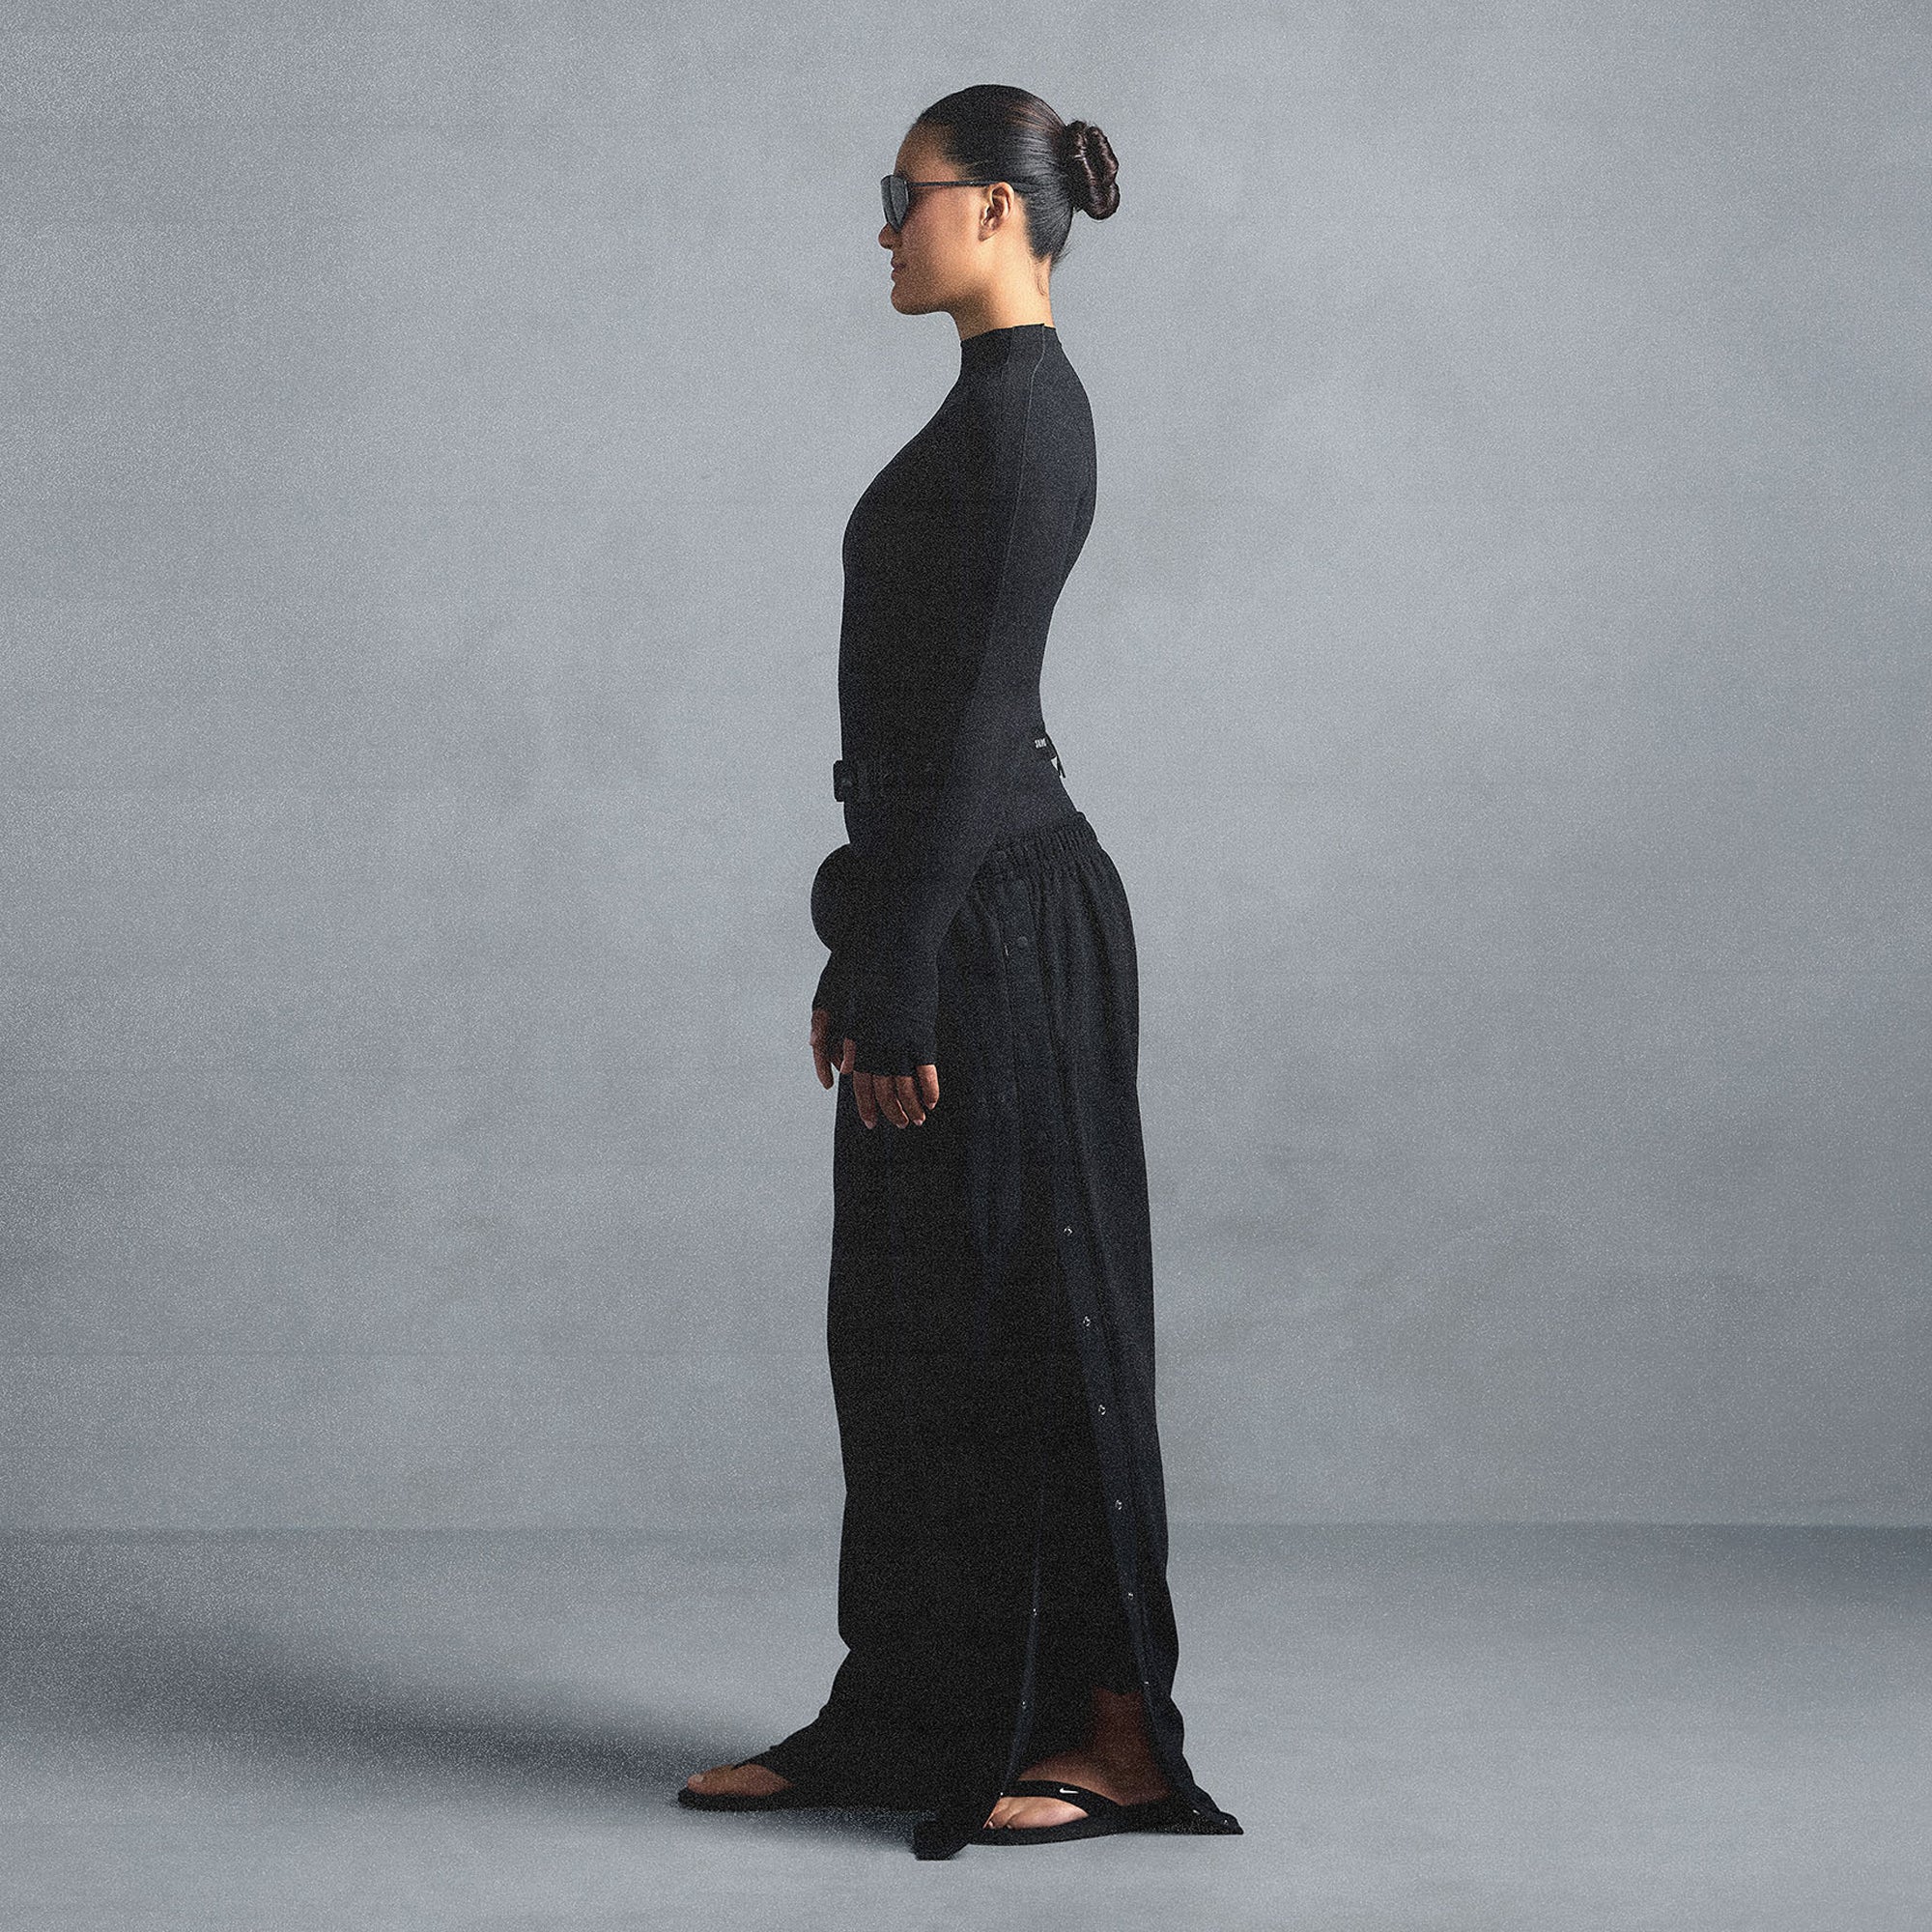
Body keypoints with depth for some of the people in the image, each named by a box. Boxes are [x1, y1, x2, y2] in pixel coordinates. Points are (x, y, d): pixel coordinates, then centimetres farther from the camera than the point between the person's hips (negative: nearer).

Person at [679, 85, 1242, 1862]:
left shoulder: (1008, 405, -15)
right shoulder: (1020, 400, 16)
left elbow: (967, 711, -20)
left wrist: (897, 980, -20)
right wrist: (864, 947, 22)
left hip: (990, 915, -10)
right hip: (973, 902, 10)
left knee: (1020, 1317, -2)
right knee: (916, 1326, 13)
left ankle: (1102, 1736, 8)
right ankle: (900, 1726, 21)